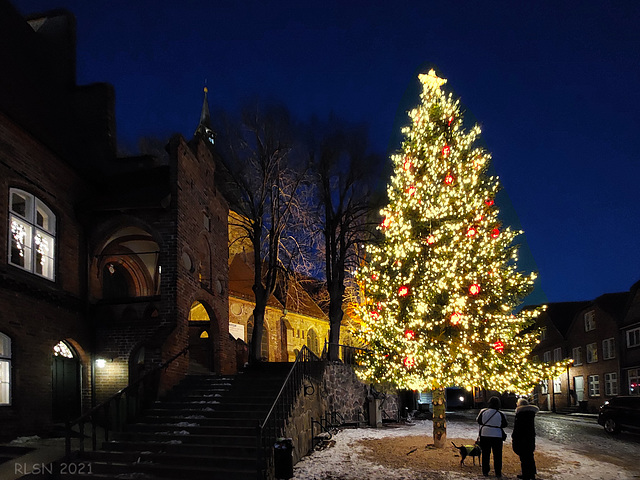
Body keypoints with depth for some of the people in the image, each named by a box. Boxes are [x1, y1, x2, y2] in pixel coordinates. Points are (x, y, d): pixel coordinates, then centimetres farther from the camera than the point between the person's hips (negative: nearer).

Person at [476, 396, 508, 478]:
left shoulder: (483, 412, -6)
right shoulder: (500, 414, -12)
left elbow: (479, 421, 7)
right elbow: (504, 424, 1)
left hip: (484, 435, 2)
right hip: (497, 436, -2)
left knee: (485, 454, 11)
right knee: (497, 455, 9)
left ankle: (485, 471, 14)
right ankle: (498, 473, 10)